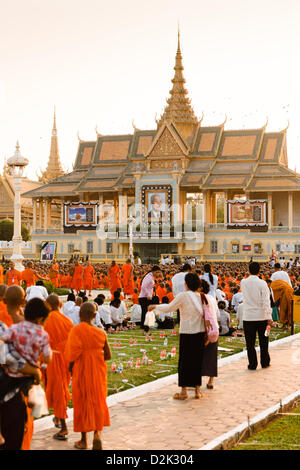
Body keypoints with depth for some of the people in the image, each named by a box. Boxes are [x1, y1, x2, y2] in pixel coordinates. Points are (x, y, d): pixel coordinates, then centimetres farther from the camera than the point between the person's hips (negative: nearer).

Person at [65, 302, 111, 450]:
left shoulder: (76, 330, -15)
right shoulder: (101, 333, -4)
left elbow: (74, 354, -18)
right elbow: (108, 355, 2)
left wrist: (70, 366, -1)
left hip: (81, 371, -2)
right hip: (98, 371, 2)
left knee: (82, 403, 11)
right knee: (97, 402, 14)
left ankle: (83, 440, 19)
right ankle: (97, 433, -7)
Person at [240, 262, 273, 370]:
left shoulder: (243, 282, -2)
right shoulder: (262, 283, -10)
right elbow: (266, 301, -14)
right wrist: (269, 316, -13)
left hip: (248, 317, 1)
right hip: (261, 316, -1)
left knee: (250, 342, 6)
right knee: (263, 341, 13)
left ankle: (252, 364, 8)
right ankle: (265, 362, 22)